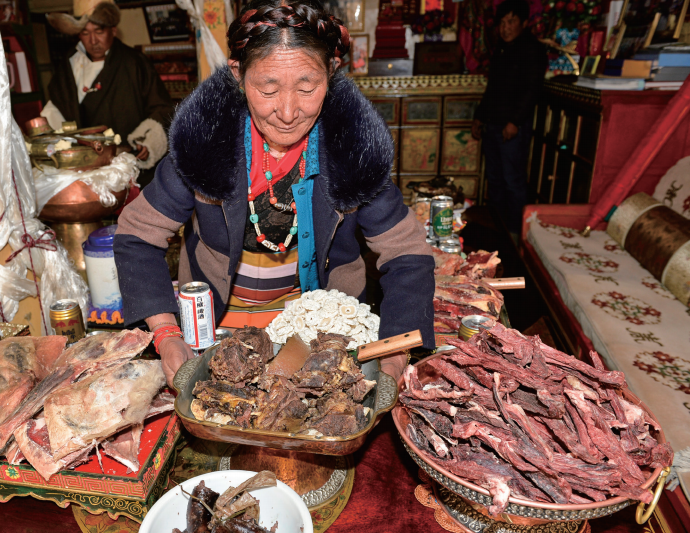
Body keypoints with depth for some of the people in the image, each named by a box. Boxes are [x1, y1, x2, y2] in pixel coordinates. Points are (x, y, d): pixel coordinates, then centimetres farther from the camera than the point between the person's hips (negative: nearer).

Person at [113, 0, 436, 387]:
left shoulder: (354, 147, -16)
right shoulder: (204, 138, -16)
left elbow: (407, 257, -10)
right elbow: (137, 236, -7)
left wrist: (392, 361, -24)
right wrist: (166, 336, -20)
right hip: (216, 320, 0)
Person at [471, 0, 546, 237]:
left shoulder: (532, 49, -7)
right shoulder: (501, 49, 18)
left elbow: (532, 90, -15)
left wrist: (515, 122, -21)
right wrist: (479, 117, 20)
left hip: (513, 128, -8)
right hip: (491, 125, 8)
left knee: (514, 181, -4)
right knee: (494, 178, 13)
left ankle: (514, 231, 5)